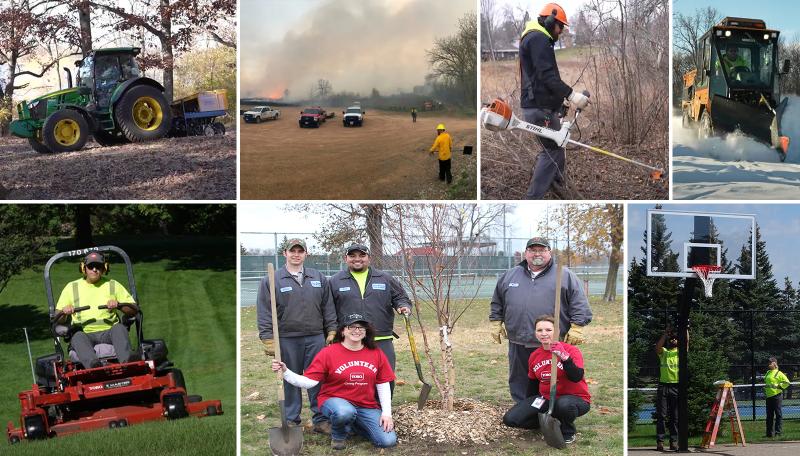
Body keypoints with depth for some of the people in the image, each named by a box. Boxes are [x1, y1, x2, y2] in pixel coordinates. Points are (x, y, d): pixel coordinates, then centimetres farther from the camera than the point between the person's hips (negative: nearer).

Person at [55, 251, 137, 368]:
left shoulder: (113, 285, 16)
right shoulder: (71, 287, 16)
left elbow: (133, 310, 9)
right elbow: (58, 320, 14)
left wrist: (119, 305, -11)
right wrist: (64, 312, -10)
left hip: (108, 332, 0)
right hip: (84, 334, 0)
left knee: (119, 328, -32)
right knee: (77, 337, -34)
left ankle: (126, 361, -56)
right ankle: (93, 364, -61)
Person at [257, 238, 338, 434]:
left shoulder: (319, 278, 10)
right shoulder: (272, 281, 0)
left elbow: (328, 308, 13)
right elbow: (265, 313, -2)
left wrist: (331, 331, 6)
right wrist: (268, 340, -8)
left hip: (316, 338, 2)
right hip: (287, 339, -2)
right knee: (290, 381, 5)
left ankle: (321, 420, 12)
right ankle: (291, 421, 13)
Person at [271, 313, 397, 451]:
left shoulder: (376, 354, 1)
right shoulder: (328, 353, -7)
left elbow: (383, 385, 6)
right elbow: (309, 381, -13)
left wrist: (387, 413, -2)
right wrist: (285, 372, -26)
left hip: (366, 406, 4)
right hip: (335, 400, -4)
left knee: (388, 441, -14)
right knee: (345, 412, -42)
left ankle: (354, 425, 17)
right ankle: (338, 435, -2)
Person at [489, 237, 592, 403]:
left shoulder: (565, 276, 3)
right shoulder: (510, 275, 13)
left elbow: (579, 304, -1)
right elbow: (497, 302, 22)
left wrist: (577, 328, -8)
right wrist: (496, 323, 16)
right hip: (519, 345, 3)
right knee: (520, 385, 10)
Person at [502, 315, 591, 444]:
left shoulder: (571, 351, -15)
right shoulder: (534, 356, 3)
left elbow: (576, 377, -31)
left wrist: (564, 357, -44)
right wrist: (528, 406, 14)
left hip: (576, 398, -5)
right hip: (546, 399, 5)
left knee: (564, 404, -44)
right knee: (510, 419, -11)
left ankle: (568, 432, -9)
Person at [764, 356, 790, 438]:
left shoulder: (779, 373, -5)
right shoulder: (767, 373, 15)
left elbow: (787, 382, -10)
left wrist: (779, 386, -8)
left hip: (777, 396, -7)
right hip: (768, 396, 7)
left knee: (778, 414, -4)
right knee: (769, 415, 9)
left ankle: (778, 431, -3)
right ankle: (769, 432, 14)